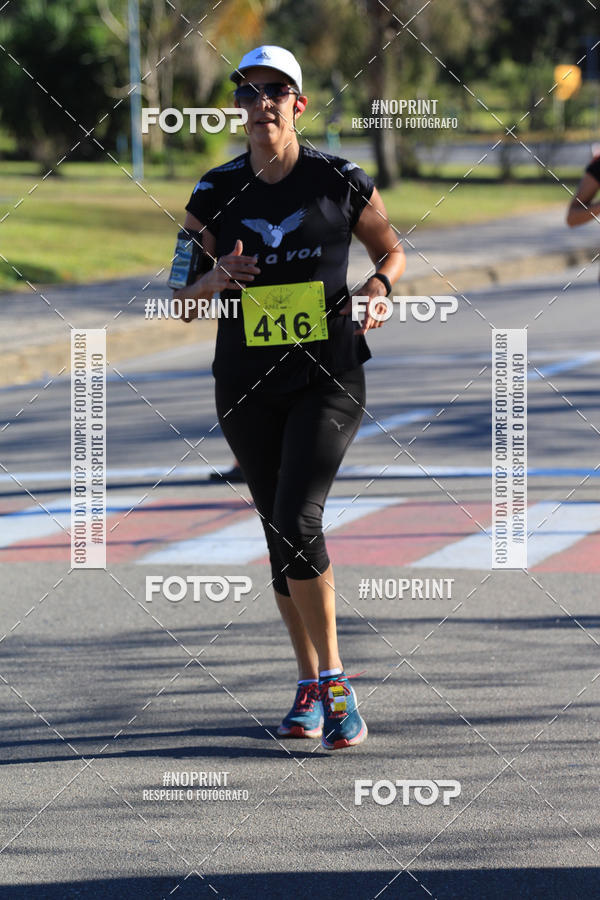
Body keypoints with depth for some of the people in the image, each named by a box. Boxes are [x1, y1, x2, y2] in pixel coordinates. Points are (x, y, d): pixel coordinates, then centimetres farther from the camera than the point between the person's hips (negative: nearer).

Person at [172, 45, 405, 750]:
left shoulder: (340, 181, -3)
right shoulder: (216, 193, 2)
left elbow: (391, 249, 14)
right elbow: (179, 296, 8)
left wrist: (378, 289, -7)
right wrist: (214, 280, -13)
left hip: (328, 379, -3)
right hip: (246, 386, 3)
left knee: (297, 523, -18)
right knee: (278, 533, 9)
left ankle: (335, 683, -7)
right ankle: (310, 688, 22)